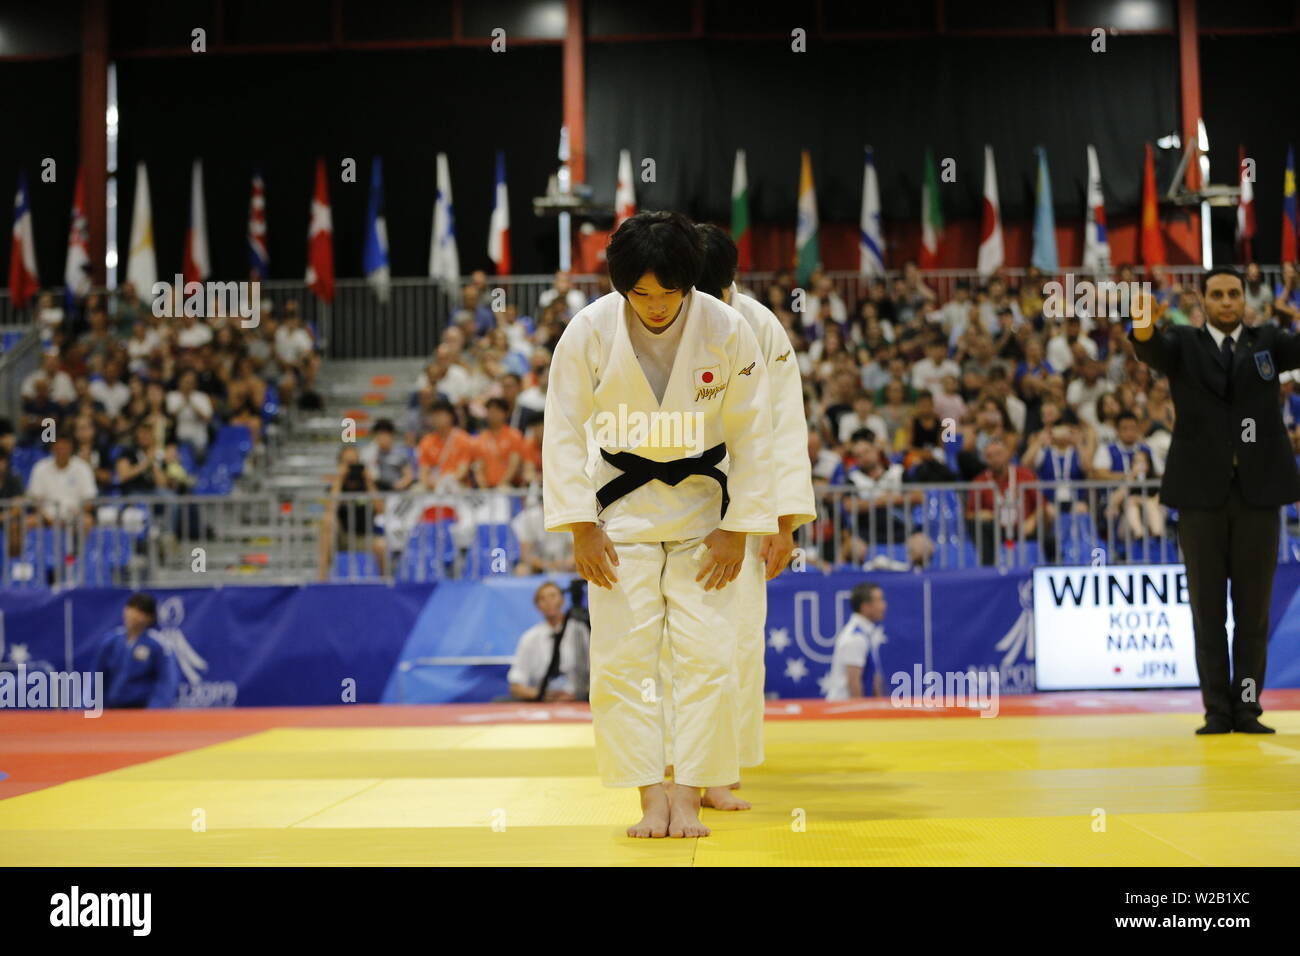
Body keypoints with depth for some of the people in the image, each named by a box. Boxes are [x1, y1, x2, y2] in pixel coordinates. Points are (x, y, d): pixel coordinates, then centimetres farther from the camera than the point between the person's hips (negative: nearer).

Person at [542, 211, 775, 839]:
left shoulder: (727, 331, -14)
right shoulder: (590, 331, -14)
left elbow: (752, 434, -7)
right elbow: (563, 431, -8)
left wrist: (736, 529, -8)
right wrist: (582, 527, -12)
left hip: (703, 507, 0)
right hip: (621, 507, 0)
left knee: (707, 655, -3)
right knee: (622, 657, -3)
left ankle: (689, 795, 7)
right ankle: (651, 797, 5)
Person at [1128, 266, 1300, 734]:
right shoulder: (1183, 344, 6)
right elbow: (1153, 349, -16)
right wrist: (1143, 329, -40)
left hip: (1259, 491, 1)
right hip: (1201, 492, -1)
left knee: (1253, 609, 4)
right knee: (1208, 610, 3)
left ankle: (1247, 709, 10)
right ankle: (1217, 711, 9)